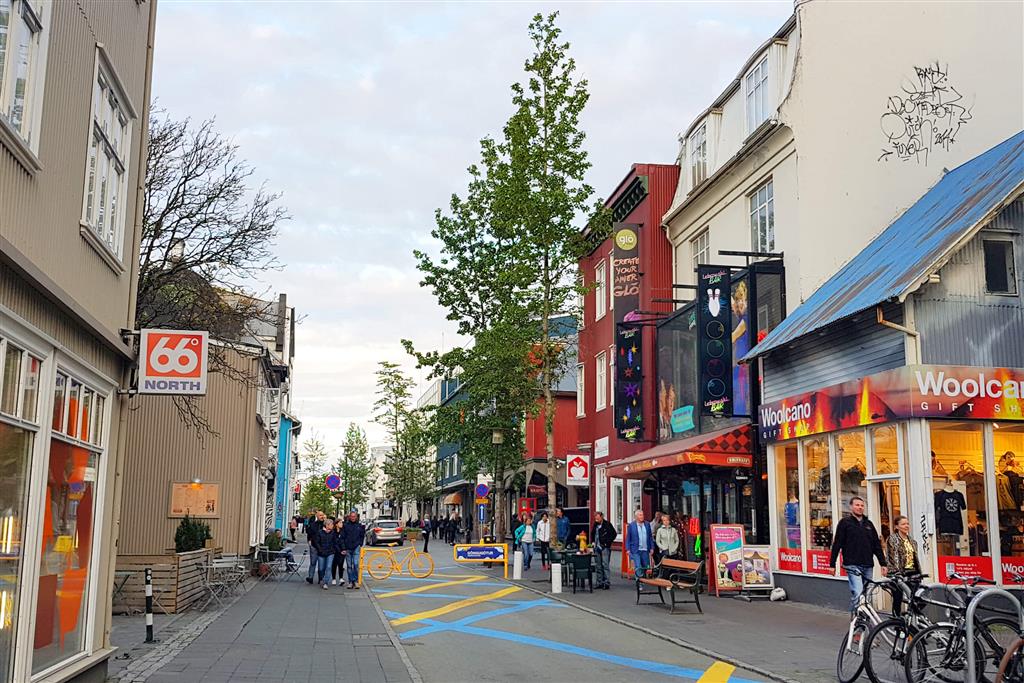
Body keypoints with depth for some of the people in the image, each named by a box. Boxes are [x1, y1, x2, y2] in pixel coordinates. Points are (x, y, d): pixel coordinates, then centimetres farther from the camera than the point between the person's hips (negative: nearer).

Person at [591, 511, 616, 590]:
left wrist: (607, 542, -11)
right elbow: (592, 534, 27)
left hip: (605, 548, -6)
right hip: (597, 547, 6)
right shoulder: (595, 525, 12)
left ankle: (606, 583, -6)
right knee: (598, 566, 8)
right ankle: (600, 583, 15)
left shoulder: (607, 524, -6)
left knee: (605, 565, -9)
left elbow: (613, 534, -7)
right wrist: (593, 542, 13)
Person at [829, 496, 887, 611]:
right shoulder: (845, 522, 1)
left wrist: (883, 563, 11)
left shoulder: (868, 524, 16)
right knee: (857, 593, -18)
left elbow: (877, 545, 18)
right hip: (852, 565, -5)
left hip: (868, 565, 5)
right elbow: (837, 544, -1)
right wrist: (832, 564, -5)